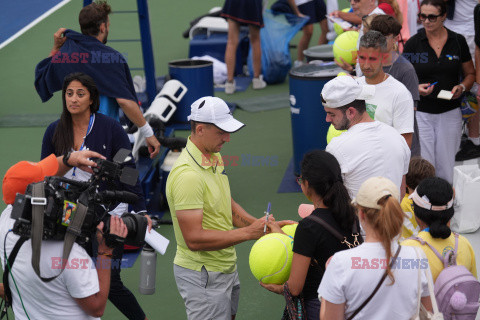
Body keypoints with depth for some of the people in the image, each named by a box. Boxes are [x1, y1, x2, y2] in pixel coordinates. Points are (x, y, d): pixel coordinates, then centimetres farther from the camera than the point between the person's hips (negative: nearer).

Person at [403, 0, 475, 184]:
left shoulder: (458, 41, 3)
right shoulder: (413, 44, -1)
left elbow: (470, 74, 13)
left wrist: (461, 87, -7)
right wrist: (417, 88, -15)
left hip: (450, 113, 1)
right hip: (421, 112, -1)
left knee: (446, 168, 5)